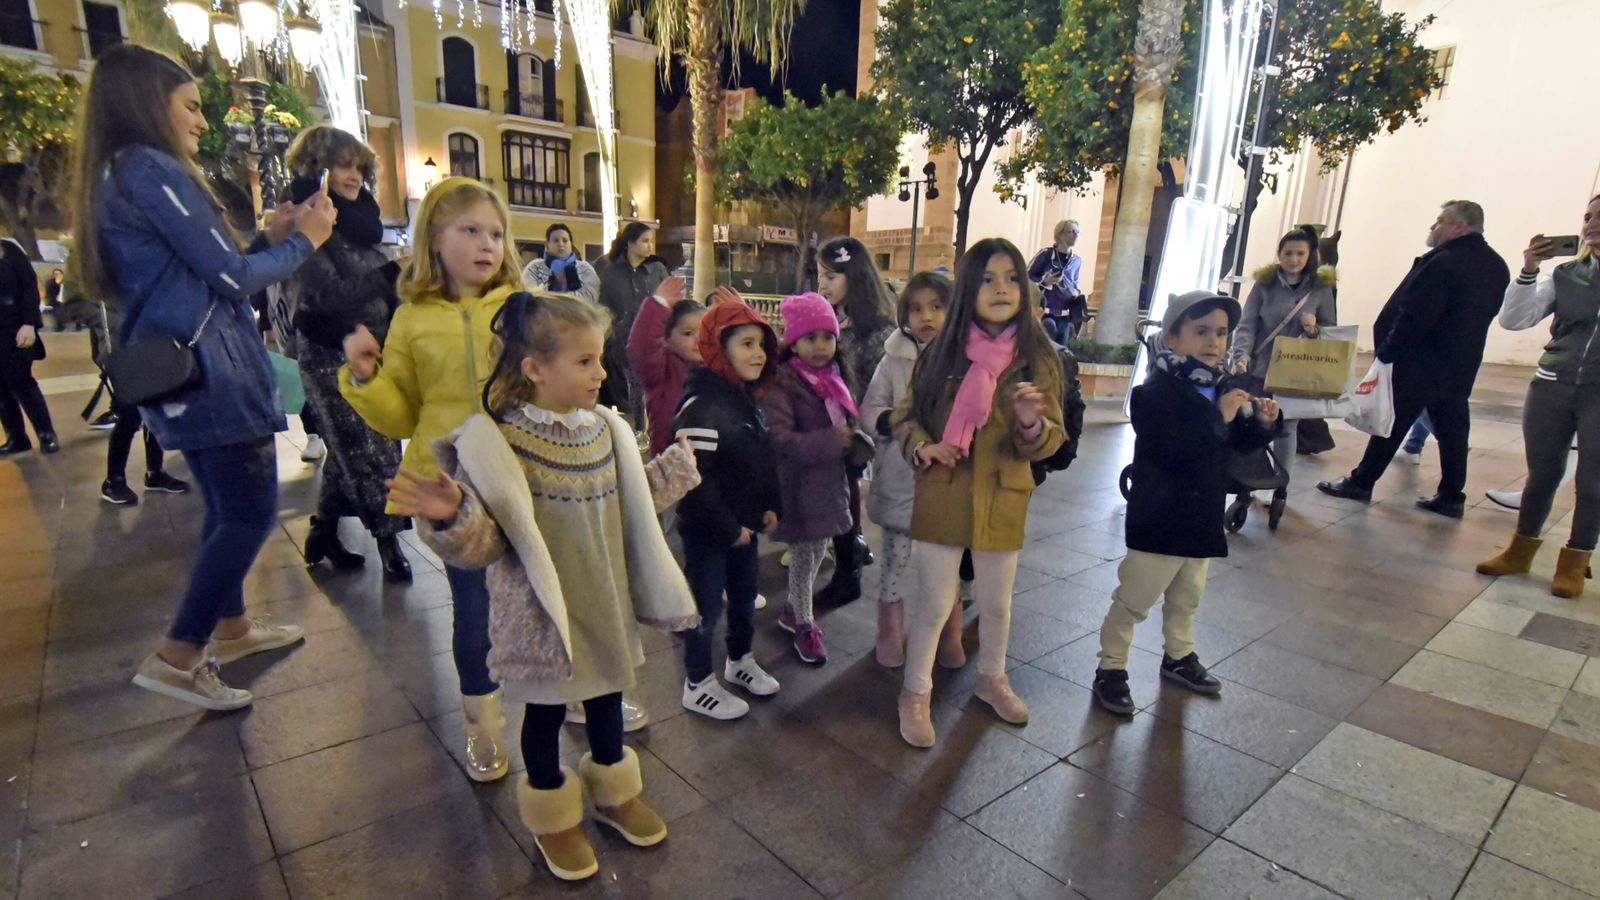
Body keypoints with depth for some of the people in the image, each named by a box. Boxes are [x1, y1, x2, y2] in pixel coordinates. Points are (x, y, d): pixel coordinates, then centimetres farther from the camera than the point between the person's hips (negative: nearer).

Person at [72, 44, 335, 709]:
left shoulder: (115, 177, 18)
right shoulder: (152, 169, -12)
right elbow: (232, 279, -14)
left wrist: (272, 235, 15)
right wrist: (304, 241, -1)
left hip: (179, 371, 10)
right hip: (207, 372, -10)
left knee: (227, 508, 18)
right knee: (252, 513, -5)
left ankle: (230, 629, 30)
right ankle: (176, 658, 2)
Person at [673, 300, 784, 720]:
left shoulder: (748, 396, 7)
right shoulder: (702, 403, -22)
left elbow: (765, 460, 16)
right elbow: (695, 479, -26)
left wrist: (770, 507, 6)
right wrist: (727, 528, -19)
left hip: (746, 523, 9)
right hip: (709, 530, -8)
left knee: (745, 595, 22)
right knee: (707, 604, 6)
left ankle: (740, 660, 44)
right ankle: (697, 686, 24)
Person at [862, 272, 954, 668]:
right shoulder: (894, 359, -2)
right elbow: (869, 410, 0)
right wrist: (893, 420, -19)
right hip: (899, 475, 1)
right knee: (895, 555, 13)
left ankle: (950, 635, 36)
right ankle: (890, 634, 33)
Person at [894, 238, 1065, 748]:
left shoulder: (1038, 358, -4)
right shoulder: (941, 353, -5)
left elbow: (1050, 440, -3)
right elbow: (906, 416, 4)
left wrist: (1031, 424, -26)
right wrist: (922, 448, -17)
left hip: (1001, 500, 2)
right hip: (941, 496, -1)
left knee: (996, 602, 18)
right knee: (935, 602, 7)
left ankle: (992, 679, 45)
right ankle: (916, 693, 29)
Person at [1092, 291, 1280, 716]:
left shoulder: (1221, 388, 6)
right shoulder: (1156, 391, -19)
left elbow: (1239, 443, 17)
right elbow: (1169, 451, -32)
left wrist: (1261, 422, -3)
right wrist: (1217, 417, -30)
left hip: (1202, 516, 8)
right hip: (1159, 519, -8)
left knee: (1186, 597, 25)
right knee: (1134, 601, 2)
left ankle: (1179, 656, 44)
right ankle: (1111, 669, 16)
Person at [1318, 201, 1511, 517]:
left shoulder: (1443, 262, -19)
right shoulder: (1497, 267, 10)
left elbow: (1415, 315, -23)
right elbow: (1487, 313, 16)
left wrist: (1387, 350, -16)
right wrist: (1460, 345, 17)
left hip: (1419, 363, -8)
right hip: (1461, 364, 8)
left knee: (1391, 423, 2)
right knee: (1452, 426, 10)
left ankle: (1362, 482, 12)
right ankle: (1451, 496, 15)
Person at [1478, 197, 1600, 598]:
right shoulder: (1566, 275, 7)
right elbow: (1513, 319, 1)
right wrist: (1528, 271, -10)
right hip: (1553, 386, 2)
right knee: (1541, 474, 10)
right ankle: (1520, 552, 22)